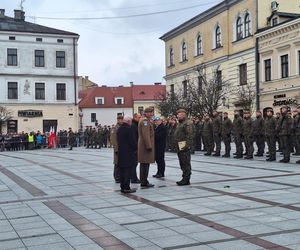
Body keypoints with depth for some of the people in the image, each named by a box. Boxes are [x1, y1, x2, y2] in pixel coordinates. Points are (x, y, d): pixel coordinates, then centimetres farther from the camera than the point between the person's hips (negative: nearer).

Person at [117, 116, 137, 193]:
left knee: (122, 170, 11)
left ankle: (122, 187, 15)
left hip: (121, 152, 8)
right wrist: (135, 148, 0)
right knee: (127, 170, -5)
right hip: (128, 153, -8)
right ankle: (126, 187, -5)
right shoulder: (128, 129, -14)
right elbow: (132, 141, -14)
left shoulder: (119, 129, 11)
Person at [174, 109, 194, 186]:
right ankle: (185, 179, 21)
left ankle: (186, 180, -4)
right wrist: (177, 145, 21)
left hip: (184, 146, -10)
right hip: (179, 147, 11)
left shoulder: (188, 123, -11)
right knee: (182, 163, 14)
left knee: (186, 163, -7)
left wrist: (187, 145, -25)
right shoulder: (180, 123, 20)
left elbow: (189, 135, -19)